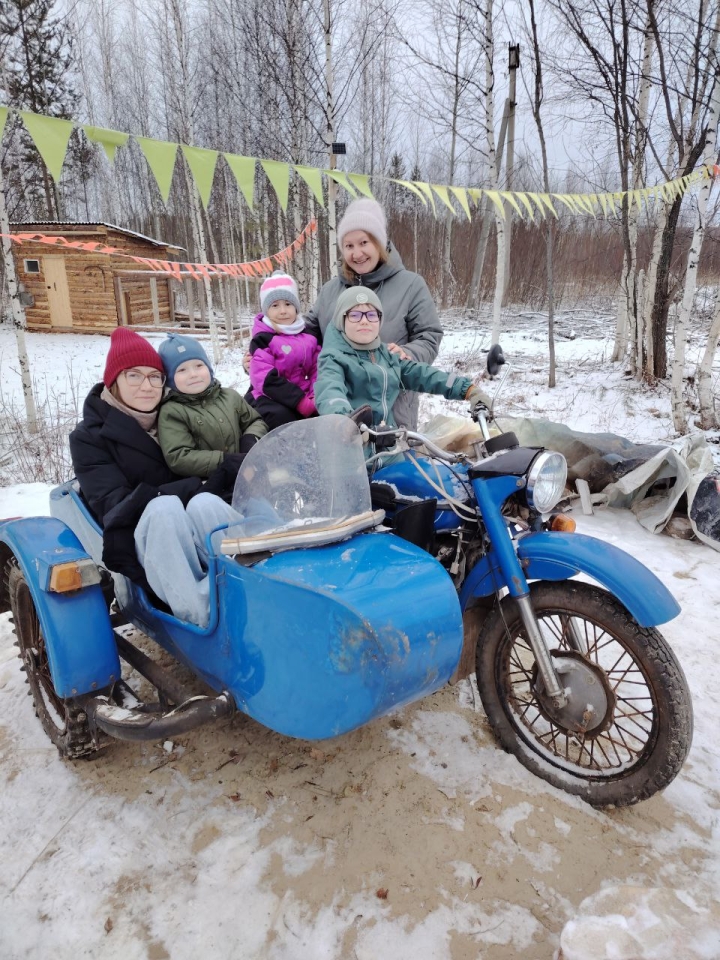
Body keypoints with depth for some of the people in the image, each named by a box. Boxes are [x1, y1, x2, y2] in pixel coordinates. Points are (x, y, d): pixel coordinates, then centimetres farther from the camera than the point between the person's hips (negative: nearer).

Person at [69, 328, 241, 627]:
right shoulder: (89, 437, 1)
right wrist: (197, 485, -21)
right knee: (165, 506, -35)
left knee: (204, 503, -31)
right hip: (140, 538, -2)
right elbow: (115, 505, -12)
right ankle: (204, 618, -45)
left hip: (196, 531, 3)